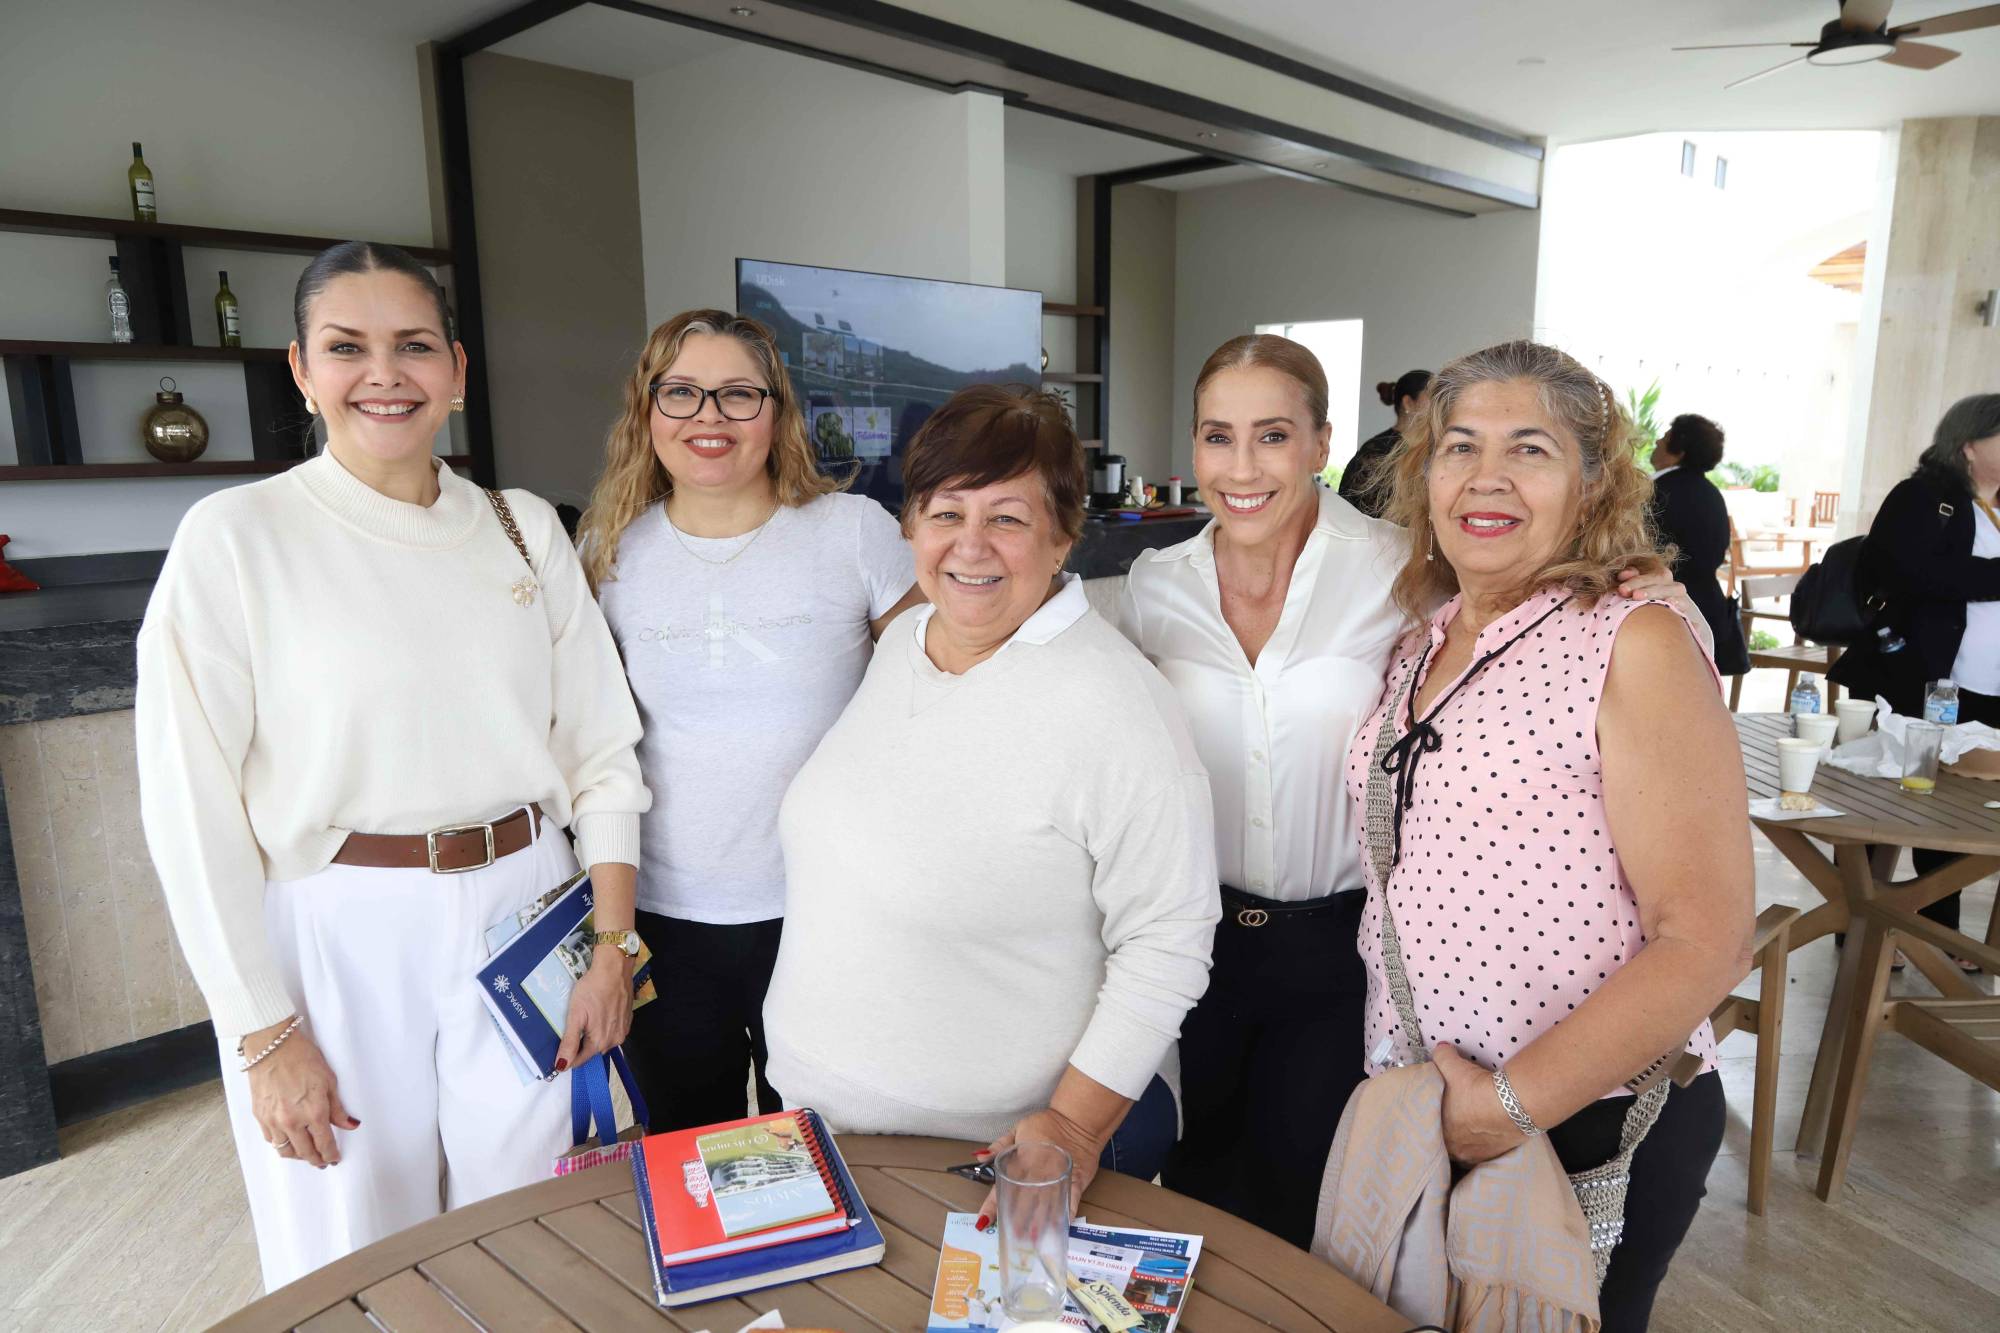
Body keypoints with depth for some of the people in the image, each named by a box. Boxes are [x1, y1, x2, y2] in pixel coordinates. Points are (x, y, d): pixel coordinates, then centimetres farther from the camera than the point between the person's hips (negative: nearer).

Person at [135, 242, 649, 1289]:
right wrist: (265, 1034, -8)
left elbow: (600, 748, 4)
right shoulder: (234, 536, -7)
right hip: (335, 937, -2)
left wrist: (612, 947, -1)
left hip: (521, 914, 3)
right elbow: (192, 803, -8)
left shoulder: (524, 529, 3)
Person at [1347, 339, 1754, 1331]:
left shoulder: (1637, 644, -14)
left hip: (1586, 1130, -5)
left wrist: (1512, 1103, -20)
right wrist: (1396, 1086, 3)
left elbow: (1706, 943, -19)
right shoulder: (1419, 646, 4)